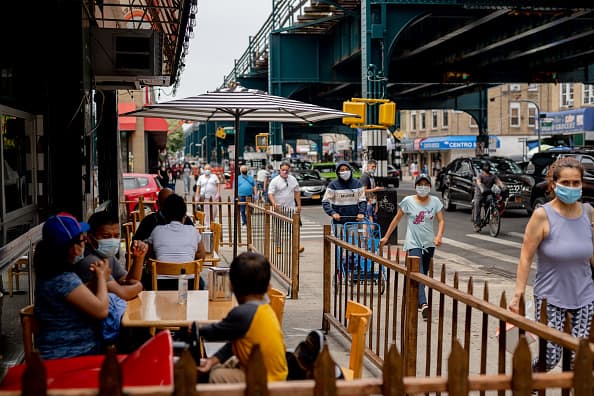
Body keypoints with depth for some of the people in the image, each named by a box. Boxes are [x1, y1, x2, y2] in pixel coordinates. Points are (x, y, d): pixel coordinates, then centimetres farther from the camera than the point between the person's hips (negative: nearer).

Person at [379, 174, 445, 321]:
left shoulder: (435, 201, 1)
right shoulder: (408, 201, -5)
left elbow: (441, 221, -2)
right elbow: (397, 219, 3)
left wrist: (439, 236, -21)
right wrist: (386, 237, 5)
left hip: (429, 243, 4)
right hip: (414, 243, -4)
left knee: (423, 274, 13)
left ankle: (416, 302, 30)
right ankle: (423, 304, -30)